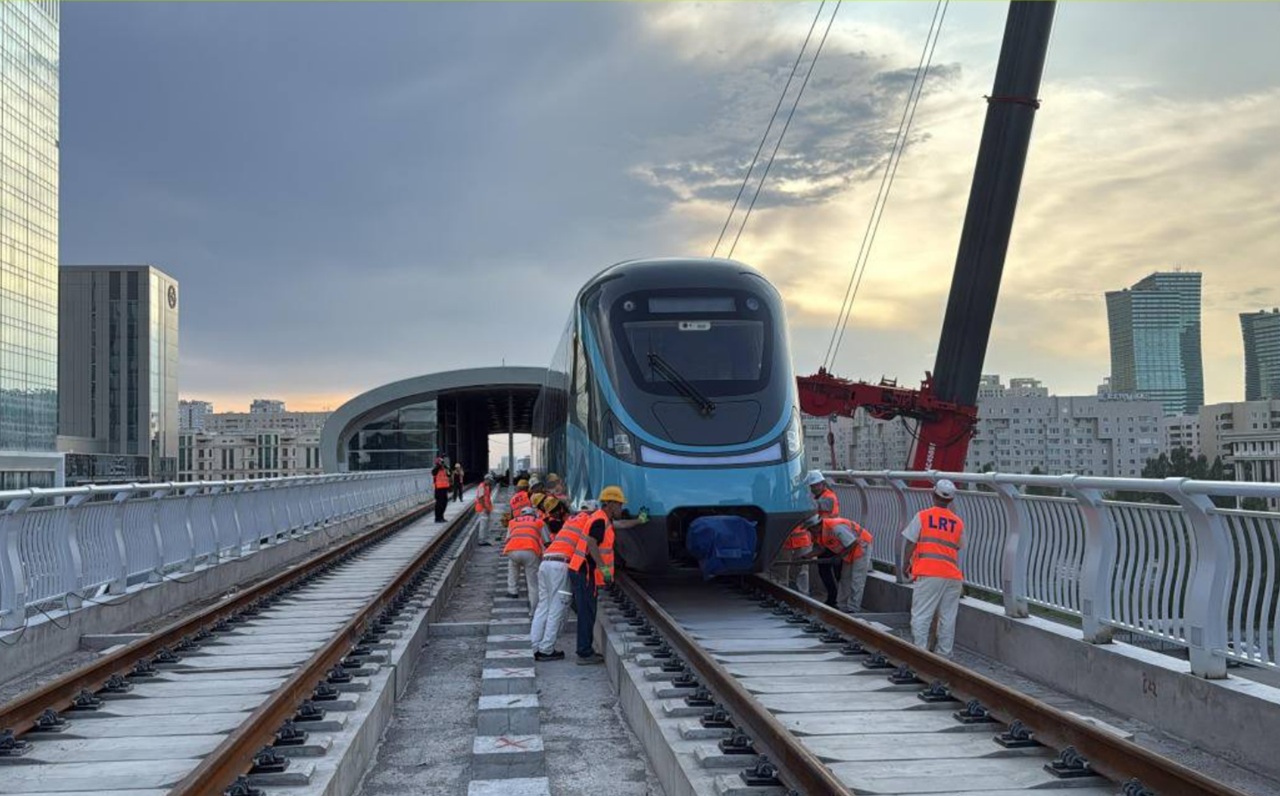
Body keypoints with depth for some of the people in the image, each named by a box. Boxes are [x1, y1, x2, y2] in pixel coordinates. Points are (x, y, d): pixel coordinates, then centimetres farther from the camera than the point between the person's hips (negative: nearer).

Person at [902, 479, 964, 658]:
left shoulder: (923, 516, 1)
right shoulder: (958, 523, 13)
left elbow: (910, 544, 1)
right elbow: (958, 550, 18)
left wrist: (906, 566, 13)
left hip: (928, 574, -4)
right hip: (953, 576, 4)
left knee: (921, 616, -4)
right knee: (948, 618, 8)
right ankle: (944, 655, 10)